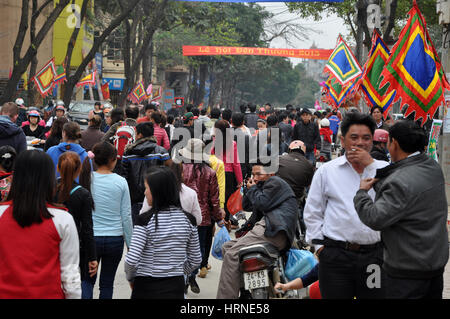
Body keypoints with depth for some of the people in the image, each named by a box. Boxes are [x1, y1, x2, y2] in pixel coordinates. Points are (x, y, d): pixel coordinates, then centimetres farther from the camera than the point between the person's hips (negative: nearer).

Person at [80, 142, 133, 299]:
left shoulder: (87, 179, -6)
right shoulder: (121, 182, -6)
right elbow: (126, 216, -3)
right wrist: (130, 244, 6)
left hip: (91, 237, 0)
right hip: (115, 239, 0)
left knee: (87, 280, 14)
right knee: (107, 283, 13)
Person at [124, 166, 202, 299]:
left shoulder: (145, 220, -14)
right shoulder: (188, 219, -1)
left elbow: (131, 260, -17)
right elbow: (195, 260, 6)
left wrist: (130, 278, 1)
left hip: (147, 288, -3)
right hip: (176, 288, 4)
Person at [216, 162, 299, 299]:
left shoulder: (275, 182, 4)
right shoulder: (263, 186, 34)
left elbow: (261, 204, -11)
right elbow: (246, 206, 35)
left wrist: (253, 189, 7)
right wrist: (250, 189, 21)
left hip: (273, 230, -11)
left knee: (232, 254, -22)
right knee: (226, 247, 12)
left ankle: (225, 296, -30)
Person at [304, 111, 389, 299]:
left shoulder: (384, 169, 8)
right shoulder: (326, 171, 8)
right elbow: (312, 213, 12)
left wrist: (370, 164, -12)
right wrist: (319, 245, 4)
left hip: (375, 254, 1)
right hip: (336, 255, -1)